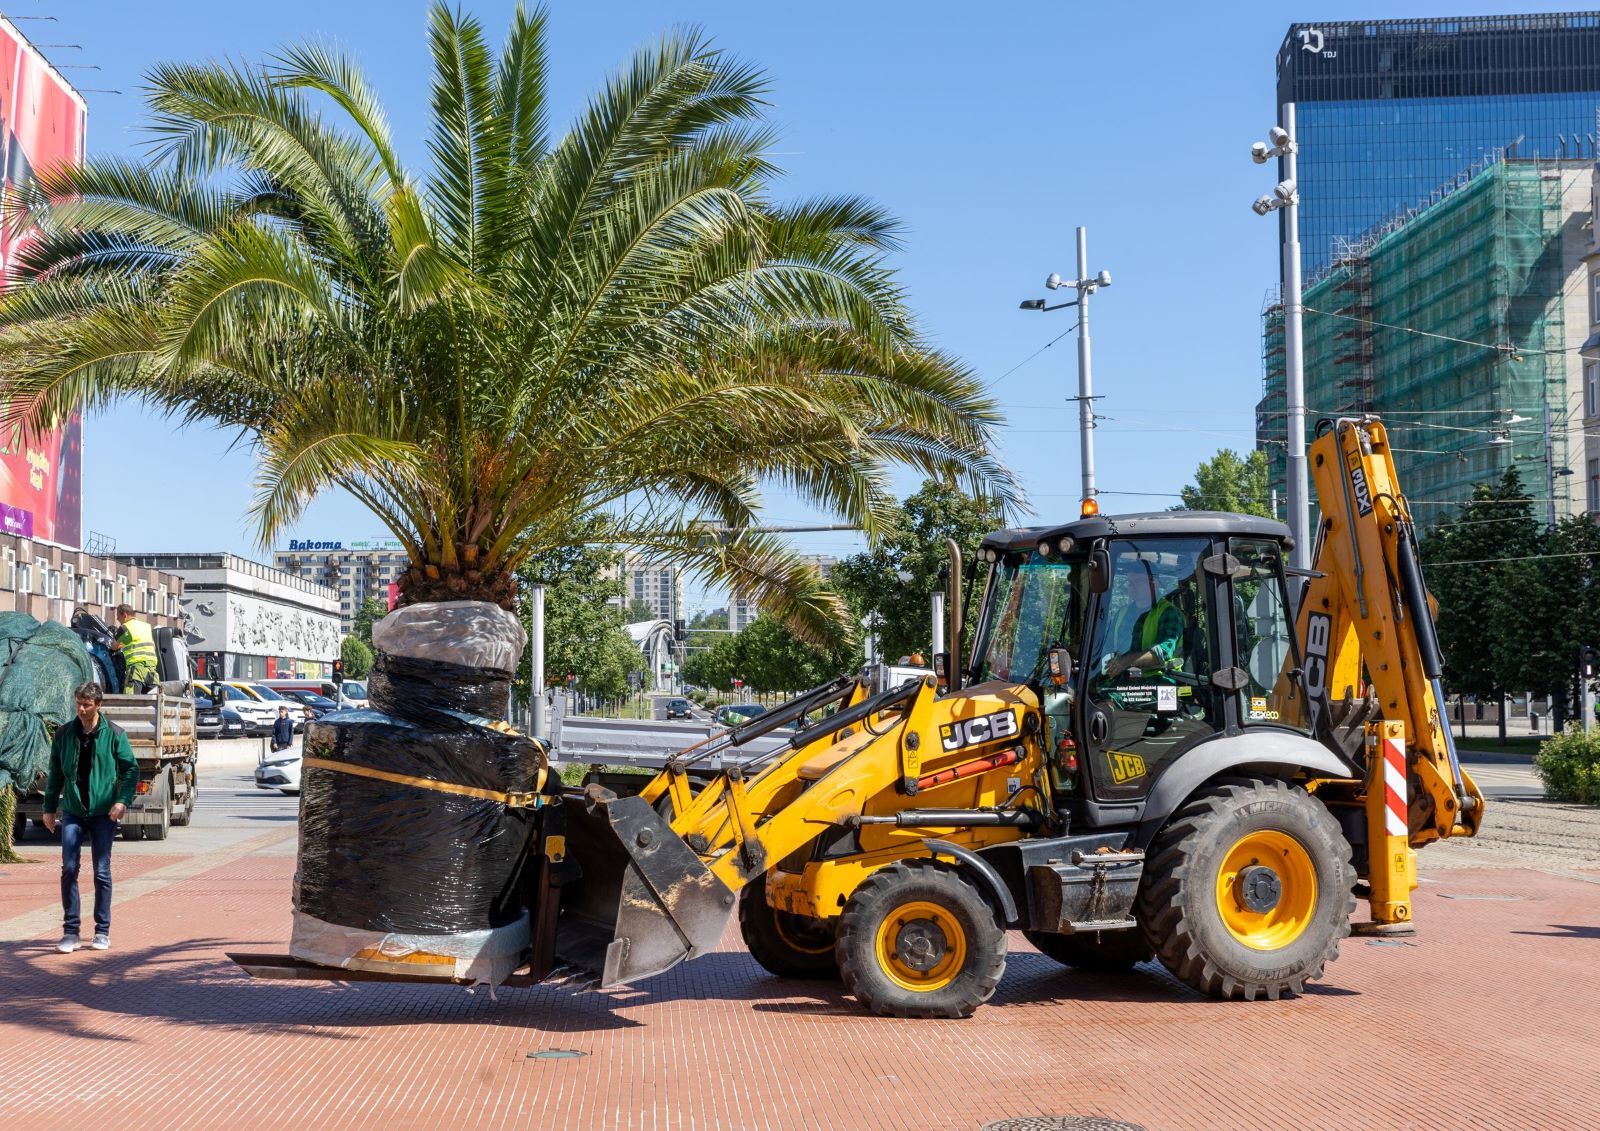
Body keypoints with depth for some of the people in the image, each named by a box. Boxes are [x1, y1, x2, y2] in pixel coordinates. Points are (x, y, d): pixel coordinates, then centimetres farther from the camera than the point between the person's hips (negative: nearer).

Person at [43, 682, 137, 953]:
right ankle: (70, 931, 5)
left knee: (102, 872, 3)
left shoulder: (114, 734, -5)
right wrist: (50, 808, 8)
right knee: (69, 870, -3)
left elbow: (131, 770, -2)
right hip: (72, 812, 2)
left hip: (103, 812, -2)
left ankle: (102, 931, 13)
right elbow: (55, 773, 10)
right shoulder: (64, 734, 3)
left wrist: (123, 800, -15)